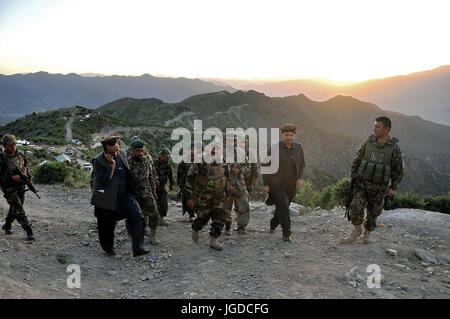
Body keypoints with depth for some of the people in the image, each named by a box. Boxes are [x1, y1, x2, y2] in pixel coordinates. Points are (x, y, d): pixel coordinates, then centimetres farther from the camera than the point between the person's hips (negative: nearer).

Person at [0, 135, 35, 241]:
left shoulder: (20, 155, 0)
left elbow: (27, 167, 14)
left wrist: (29, 178, -1)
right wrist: (12, 178, -26)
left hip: (21, 187, 5)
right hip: (9, 188, -5)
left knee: (14, 208, 19)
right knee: (18, 210, -9)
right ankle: (29, 231, -5)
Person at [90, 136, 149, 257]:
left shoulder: (122, 154, 3)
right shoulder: (98, 160, -14)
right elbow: (104, 181, -23)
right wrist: (112, 164, -25)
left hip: (125, 196, 4)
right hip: (107, 199, -4)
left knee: (137, 218, -13)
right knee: (107, 226, 9)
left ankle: (138, 248, -11)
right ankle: (109, 249, 34)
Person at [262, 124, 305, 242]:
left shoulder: (298, 147, 2)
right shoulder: (274, 148, -10)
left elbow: (301, 165, 9)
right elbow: (266, 166, -6)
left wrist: (300, 178, -8)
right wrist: (265, 184, -9)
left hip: (291, 185, 5)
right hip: (277, 183, -4)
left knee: (282, 206, 17)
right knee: (283, 205, -18)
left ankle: (273, 224, 45)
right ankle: (287, 233, -9)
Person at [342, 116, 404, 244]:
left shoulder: (394, 147, -6)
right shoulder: (368, 142, -1)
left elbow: (398, 170, 0)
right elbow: (356, 160, 8)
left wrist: (393, 187, -6)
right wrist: (352, 177, 4)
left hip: (379, 188, -1)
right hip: (361, 183, 1)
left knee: (373, 212, 10)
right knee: (356, 208, -13)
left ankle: (367, 234, 32)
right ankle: (357, 230, 10)